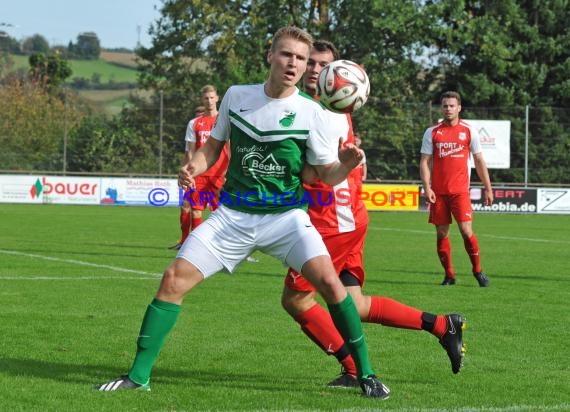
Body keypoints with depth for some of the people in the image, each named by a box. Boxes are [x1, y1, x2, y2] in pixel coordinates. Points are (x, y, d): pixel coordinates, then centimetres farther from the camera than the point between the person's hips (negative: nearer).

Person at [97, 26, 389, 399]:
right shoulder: (236, 96, 1)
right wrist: (194, 166, -8)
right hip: (233, 214, 2)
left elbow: (327, 176, -5)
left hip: (286, 216, -2)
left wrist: (346, 165, -28)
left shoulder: (313, 114, -7)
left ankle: (366, 374, -8)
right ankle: (139, 375, 3)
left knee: (329, 281, -24)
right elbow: (214, 145, 13)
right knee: (174, 279, -9)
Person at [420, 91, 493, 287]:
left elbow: (479, 161, 9)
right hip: (438, 191, 1)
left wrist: (488, 188, 6)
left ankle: (478, 270, 6)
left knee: (466, 231, -10)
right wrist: (427, 188, -8)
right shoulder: (432, 132, 5)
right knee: (441, 233, 3)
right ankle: (449, 275, 13)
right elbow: (425, 162, 4)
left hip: (460, 190, -1)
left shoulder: (469, 130, 5)